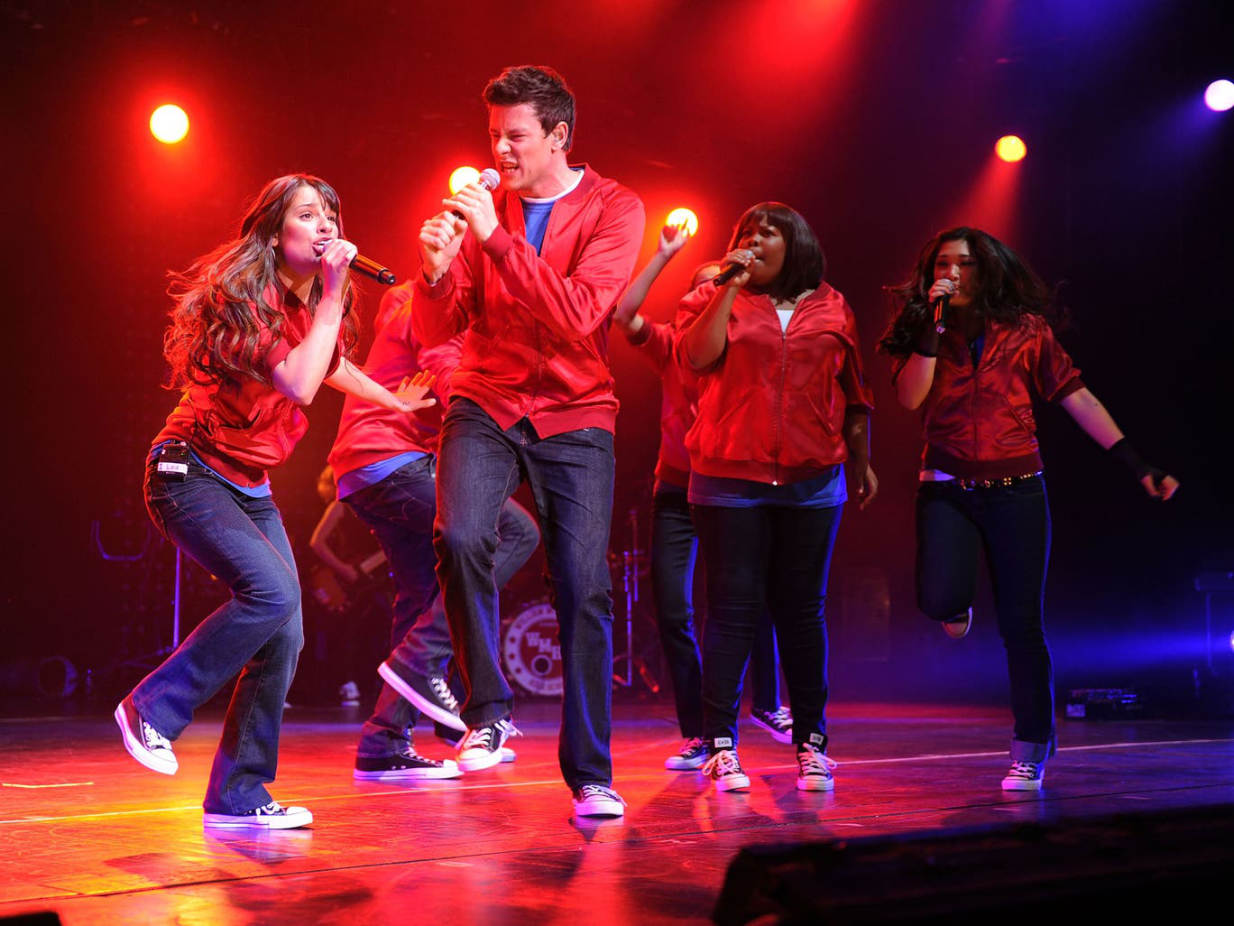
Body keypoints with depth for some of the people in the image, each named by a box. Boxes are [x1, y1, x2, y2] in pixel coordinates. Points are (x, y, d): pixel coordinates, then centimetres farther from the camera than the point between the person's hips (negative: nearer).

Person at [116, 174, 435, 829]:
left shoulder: (313, 303, 6)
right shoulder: (243, 295, -18)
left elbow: (328, 362, 29)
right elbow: (298, 383, -32)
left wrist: (394, 400, 36)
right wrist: (332, 294, -26)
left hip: (251, 488, 8)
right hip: (191, 473, -8)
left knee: (284, 638, -2)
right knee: (271, 591, -29)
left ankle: (238, 797, 8)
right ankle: (154, 708, -9)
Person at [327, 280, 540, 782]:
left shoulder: (415, 304, 27)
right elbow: (455, 383, -19)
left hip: (366, 471, 11)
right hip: (391, 461, -11)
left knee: (427, 596, 8)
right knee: (515, 532, -16)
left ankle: (384, 744, 6)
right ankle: (419, 661, -19)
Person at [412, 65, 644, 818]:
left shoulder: (613, 210, -3)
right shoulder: (483, 206, 5)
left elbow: (578, 317, -19)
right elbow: (434, 331, 3)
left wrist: (499, 241, -25)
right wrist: (436, 273, -18)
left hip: (575, 416, -2)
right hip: (486, 405, 2)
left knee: (584, 587, -7)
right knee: (461, 538, -24)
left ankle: (590, 774, 4)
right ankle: (489, 711, -5)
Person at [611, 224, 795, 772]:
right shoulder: (670, 346, 2)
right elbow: (623, 314, -14)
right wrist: (664, 255, -17)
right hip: (677, 492, 1)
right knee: (673, 613, -3)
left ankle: (767, 703, 13)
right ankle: (696, 736, 9)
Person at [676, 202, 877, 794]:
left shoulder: (830, 307, 12)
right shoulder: (713, 299, 8)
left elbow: (852, 392, 17)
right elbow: (697, 356, -11)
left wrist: (862, 459, 16)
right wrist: (730, 287, -10)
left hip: (811, 480, 2)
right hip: (730, 478, -2)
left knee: (801, 609, 6)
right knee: (733, 609, -3)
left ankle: (811, 741, 14)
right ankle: (721, 745, 3)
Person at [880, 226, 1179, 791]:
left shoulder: (1026, 331, 2)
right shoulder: (921, 335, 5)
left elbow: (1076, 398, 0)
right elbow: (911, 397, -11)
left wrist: (1137, 466, -5)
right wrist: (934, 325, -14)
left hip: (1016, 490, 0)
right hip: (948, 488, 1)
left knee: (1021, 623, -2)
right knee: (939, 600, -23)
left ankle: (1031, 751, 13)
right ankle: (959, 606, 18)